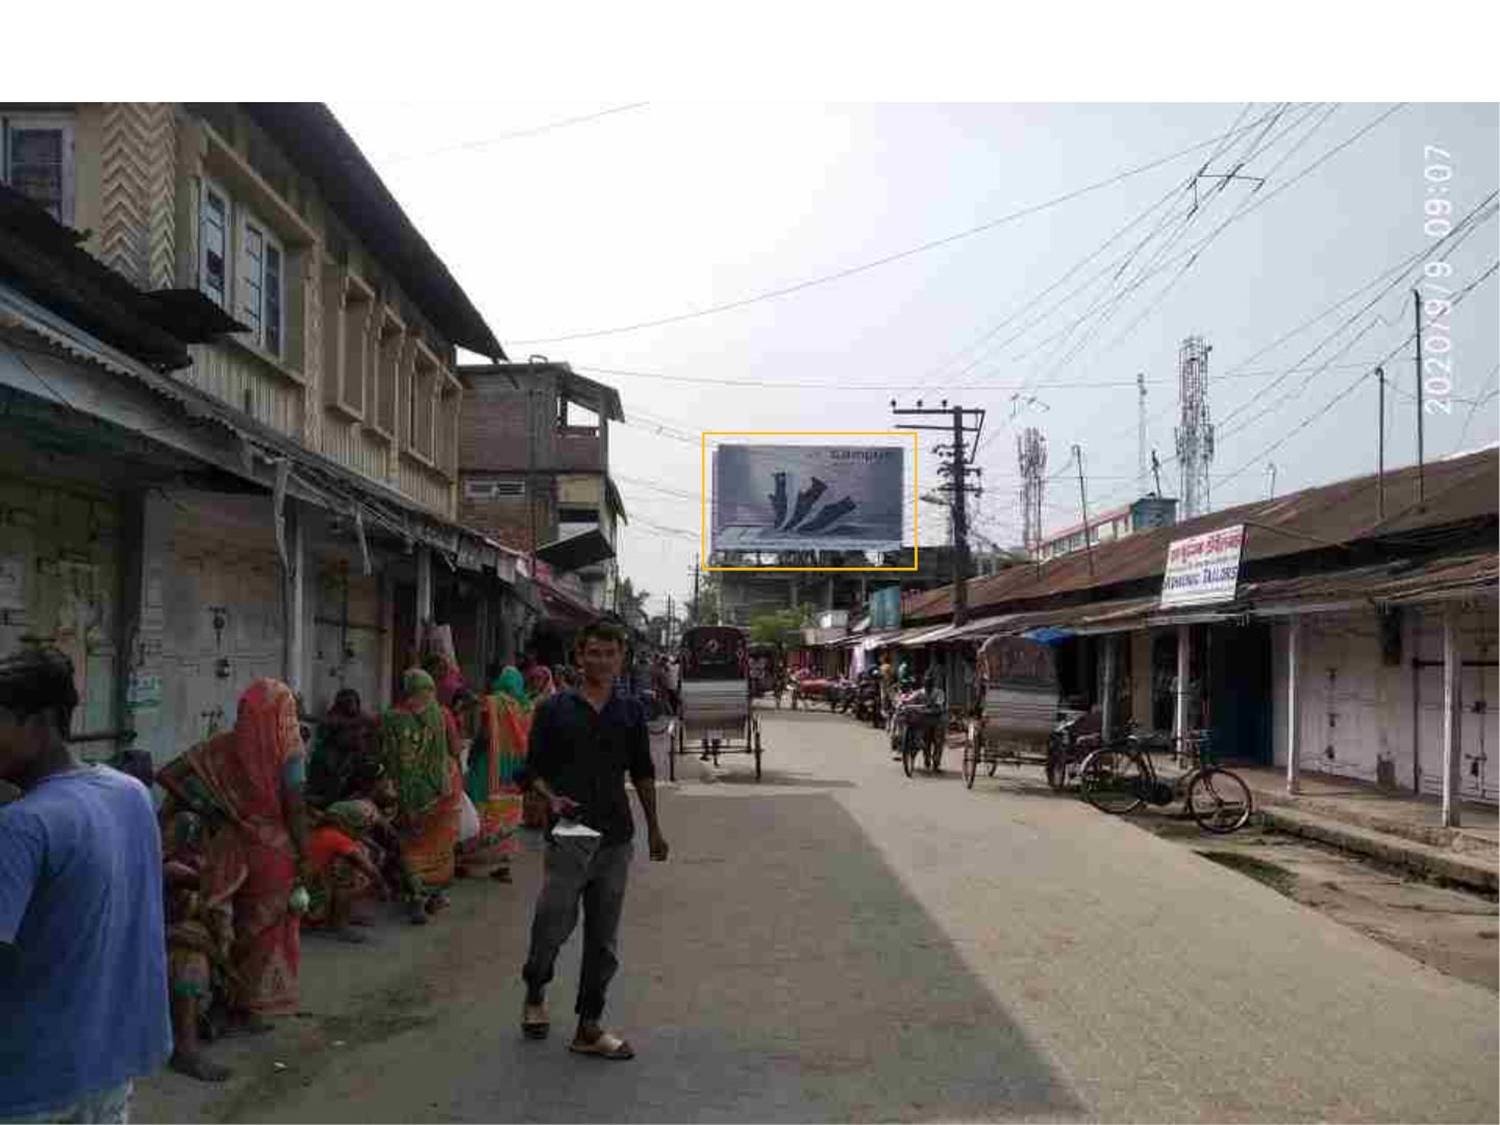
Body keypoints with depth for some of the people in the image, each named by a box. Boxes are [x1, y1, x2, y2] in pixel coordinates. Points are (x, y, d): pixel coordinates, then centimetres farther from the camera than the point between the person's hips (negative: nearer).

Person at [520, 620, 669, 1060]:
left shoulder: (630, 712, 9)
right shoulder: (555, 710, 0)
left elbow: (642, 772, 17)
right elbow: (534, 768, 3)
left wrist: (654, 828, 18)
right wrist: (552, 797, -17)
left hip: (616, 838, 3)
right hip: (568, 835, -3)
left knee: (603, 938, 7)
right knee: (553, 924, -1)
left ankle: (589, 1027, 19)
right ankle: (534, 995, 29)